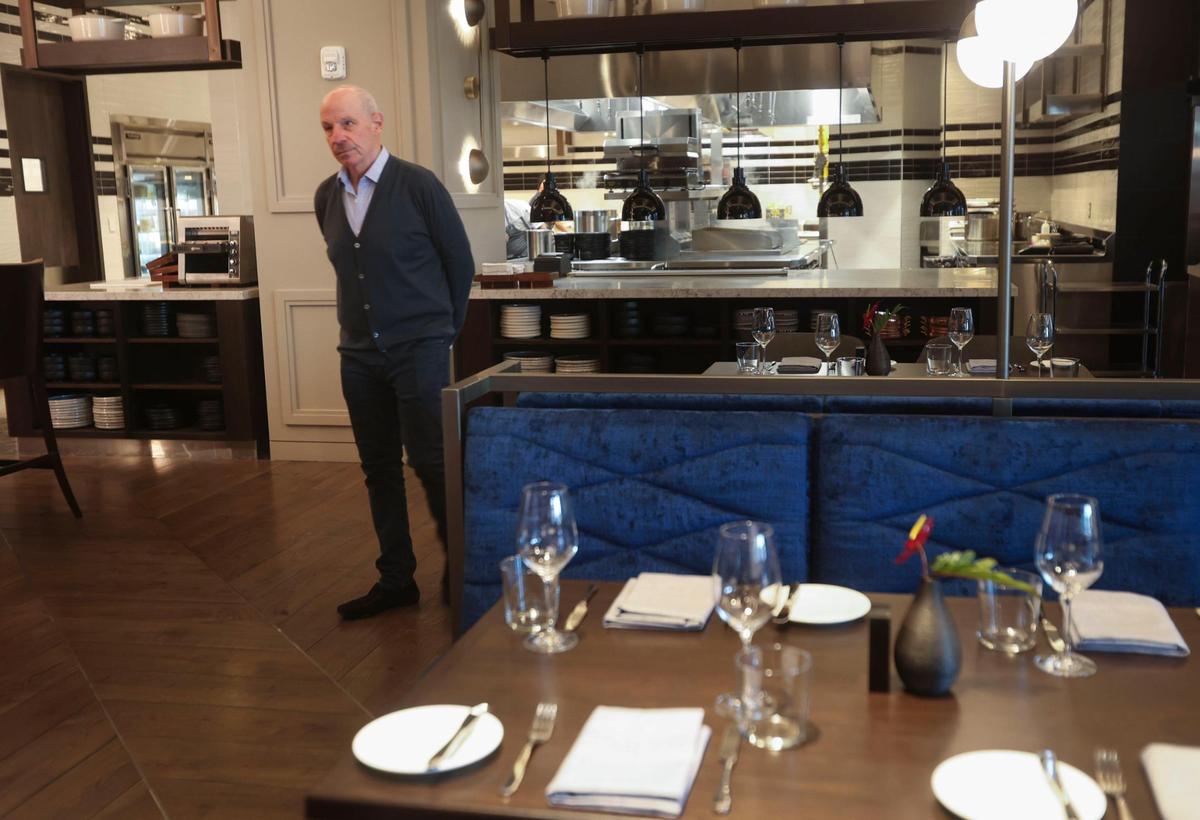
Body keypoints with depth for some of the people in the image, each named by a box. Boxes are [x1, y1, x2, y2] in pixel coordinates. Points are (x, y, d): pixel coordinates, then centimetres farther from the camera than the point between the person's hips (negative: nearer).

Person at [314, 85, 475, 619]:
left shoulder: (418, 185, -8)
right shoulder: (327, 197, 7)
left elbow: (460, 264, -1)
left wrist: (439, 328, 5)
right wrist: (361, 327, 16)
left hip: (418, 349, -5)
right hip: (360, 354, 5)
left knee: (429, 461, -5)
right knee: (379, 469, 10)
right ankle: (395, 579, 21)